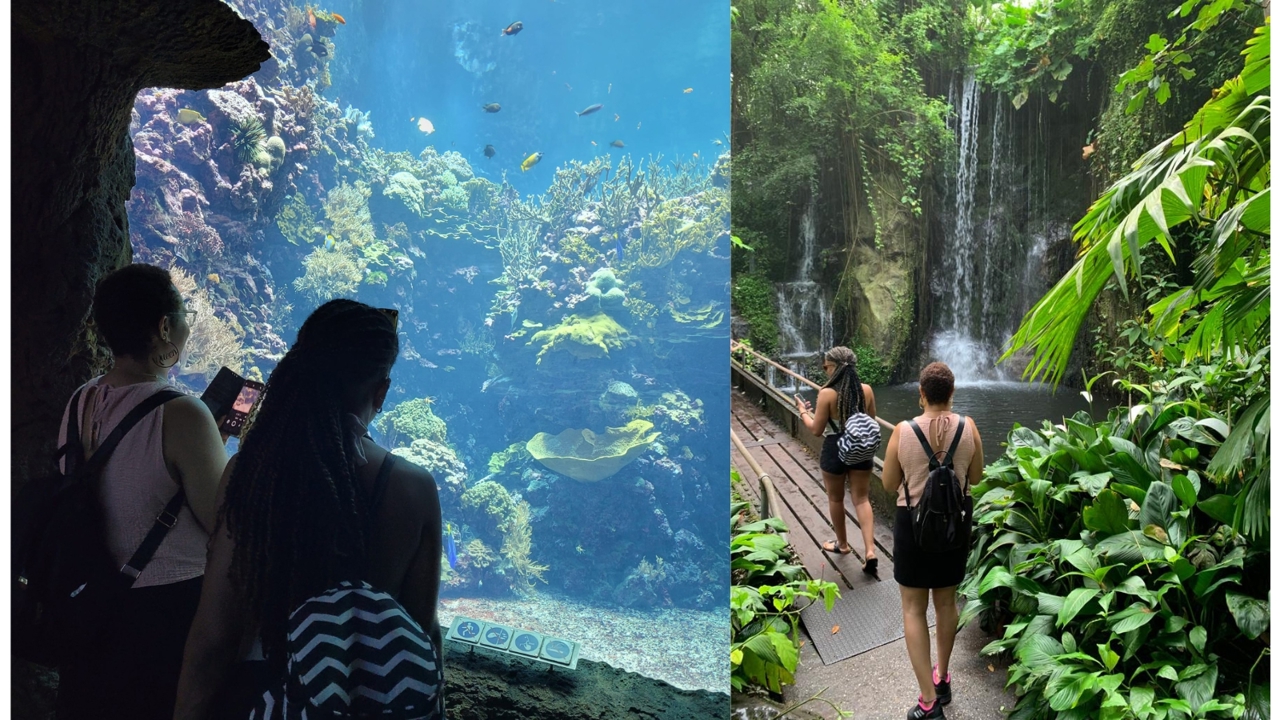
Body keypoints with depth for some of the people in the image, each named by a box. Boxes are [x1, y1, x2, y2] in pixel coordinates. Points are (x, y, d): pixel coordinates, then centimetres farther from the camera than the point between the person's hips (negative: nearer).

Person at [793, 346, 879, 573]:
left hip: (835, 451, -3)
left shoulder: (827, 394, -19)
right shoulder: (866, 390, -7)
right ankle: (870, 551, 1)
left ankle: (842, 544, 35)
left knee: (835, 499, 18)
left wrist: (803, 411, 4)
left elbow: (816, 430, -12)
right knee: (862, 499, 12)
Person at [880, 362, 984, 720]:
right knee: (946, 602, 21)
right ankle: (942, 678, 38)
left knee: (914, 609, 7)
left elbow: (889, 484, -4)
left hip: (913, 523, -3)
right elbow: (975, 478, 3)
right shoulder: (968, 428, -10)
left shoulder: (903, 431, -15)